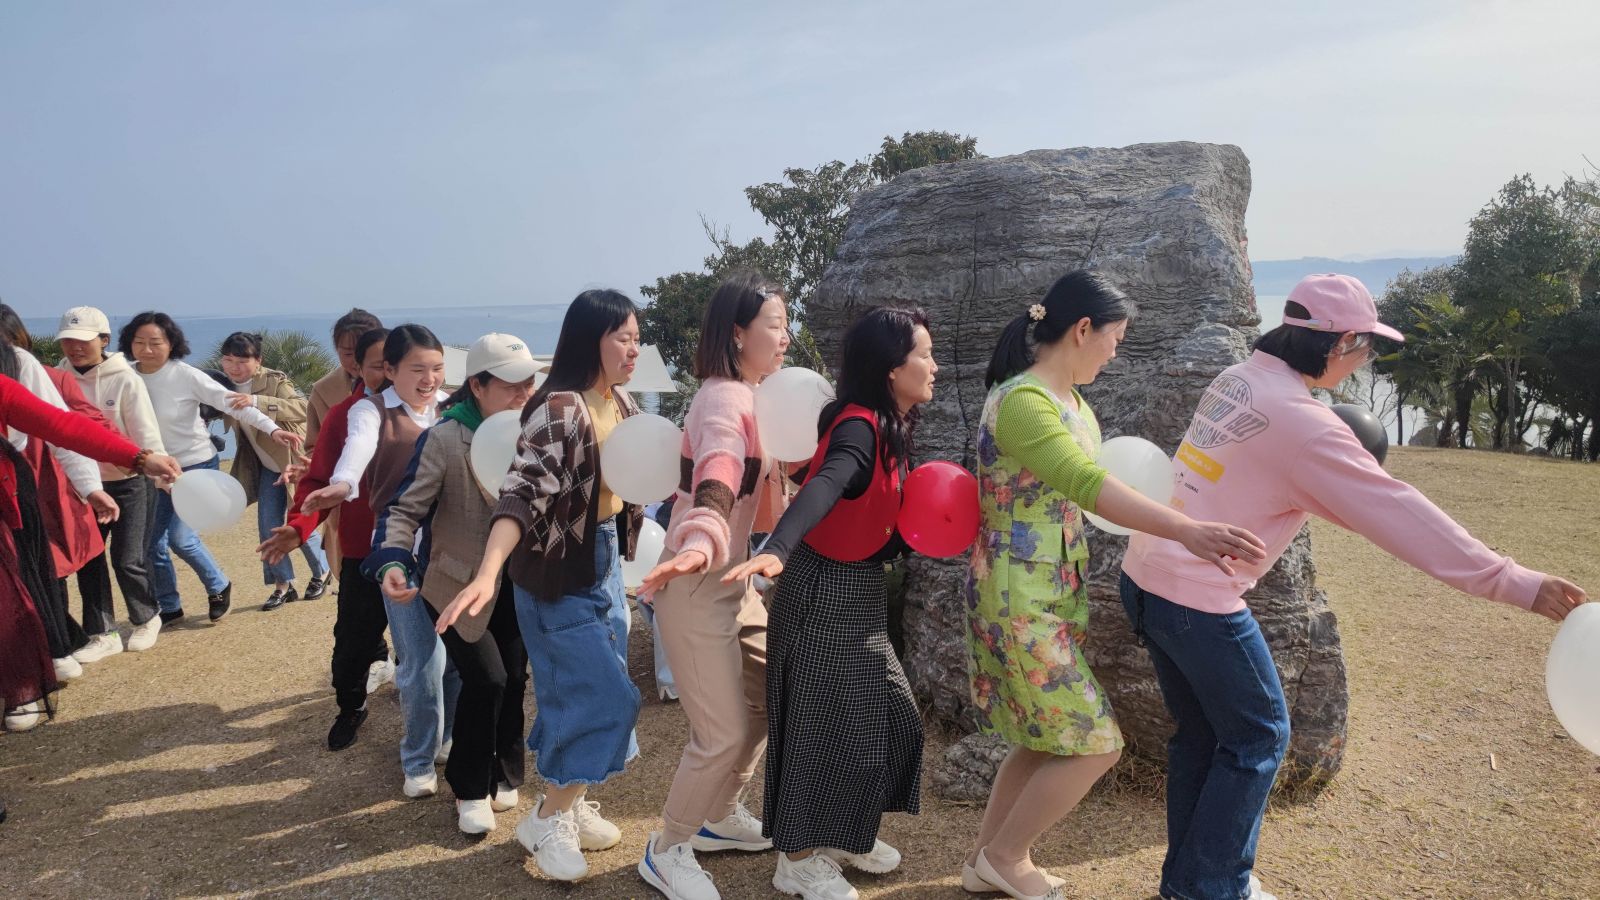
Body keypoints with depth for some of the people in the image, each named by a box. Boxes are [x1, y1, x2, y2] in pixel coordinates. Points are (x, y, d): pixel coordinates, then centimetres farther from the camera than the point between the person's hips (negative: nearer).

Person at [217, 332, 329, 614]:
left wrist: (257, 402, -47)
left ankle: (321, 573, 26)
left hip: (295, 462, -6)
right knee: (268, 526, 2)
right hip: (268, 467, 6)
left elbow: (302, 409, -38)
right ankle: (282, 584, 17)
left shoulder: (275, 381, -21)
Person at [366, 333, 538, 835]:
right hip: (459, 582, -5)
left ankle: (503, 776, 30)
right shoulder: (444, 439, -20)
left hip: (514, 583, 5)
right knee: (486, 679, -11)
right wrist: (391, 563, -36)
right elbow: (405, 508, -21)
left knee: (514, 678, 8)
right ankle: (470, 790, 11)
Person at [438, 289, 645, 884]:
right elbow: (524, 491, -35)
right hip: (560, 571, -8)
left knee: (591, 694, 16)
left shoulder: (619, 403, 2)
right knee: (606, 698, -5)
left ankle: (572, 804, 34)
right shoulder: (559, 407, -24)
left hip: (605, 559, 8)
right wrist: (488, 574, -45)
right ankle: (547, 820, 13)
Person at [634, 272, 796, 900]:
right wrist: (701, 544, -60)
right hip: (696, 586, -10)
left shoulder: (748, 397, 11)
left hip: (733, 581, 10)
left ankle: (717, 817, 37)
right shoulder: (725, 401, -20)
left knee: (771, 696, 18)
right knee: (723, 732, -5)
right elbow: (716, 484, -42)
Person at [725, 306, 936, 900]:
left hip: (861, 590, 9)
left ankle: (841, 837, 35)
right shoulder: (859, 427, -22)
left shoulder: (890, 429, 6)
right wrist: (776, 552, -57)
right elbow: (823, 488, -42)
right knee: (825, 723, 3)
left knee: (886, 715, 17)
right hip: (825, 592, -9)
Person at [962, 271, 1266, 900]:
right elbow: (1088, 487, -33)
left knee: (1046, 740, 16)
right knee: (1093, 744, -2)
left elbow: (1086, 487, 12)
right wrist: (1186, 531, -40)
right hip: (1020, 599, -10)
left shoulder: (1073, 403, 10)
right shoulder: (1021, 401, -21)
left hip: (1057, 594, 10)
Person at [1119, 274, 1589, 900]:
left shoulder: (1236, 379, 7)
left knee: (1200, 733, 20)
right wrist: (1516, 584, -13)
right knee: (1258, 737, 10)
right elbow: (1399, 514, -18)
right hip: (1197, 600, -8)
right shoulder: (1305, 424, -18)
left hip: (1145, 578, 8)